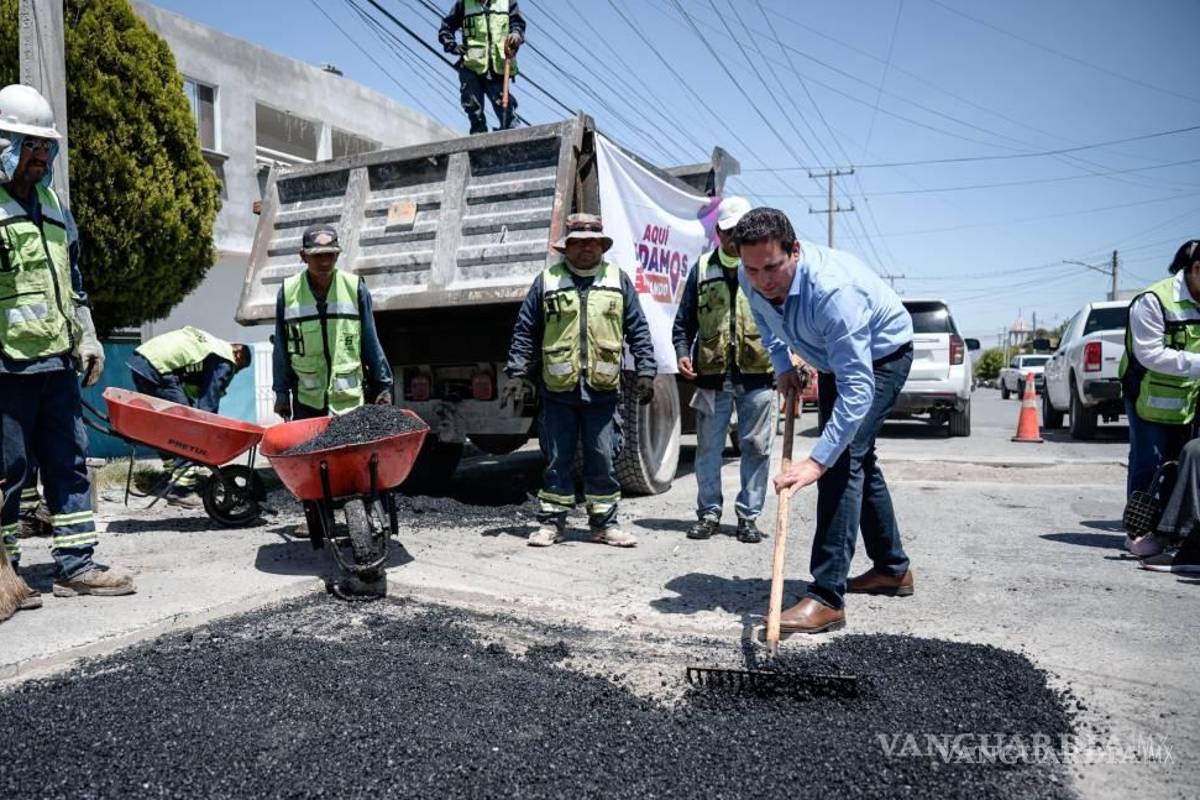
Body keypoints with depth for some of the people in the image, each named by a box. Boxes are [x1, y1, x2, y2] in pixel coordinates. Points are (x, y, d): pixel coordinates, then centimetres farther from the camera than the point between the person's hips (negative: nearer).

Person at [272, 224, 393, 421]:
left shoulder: (355, 288, -3)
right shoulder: (288, 292, 0)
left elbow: (371, 342, 3)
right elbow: (281, 349, 7)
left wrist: (383, 384, 4)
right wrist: (281, 392, 7)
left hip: (351, 398, -1)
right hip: (306, 399, 1)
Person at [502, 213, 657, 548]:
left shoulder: (619, 280, 10)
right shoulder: (547, 281, 6)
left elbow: (638, 329, 10)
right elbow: (525, 331, 8)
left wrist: (645, 370, 3)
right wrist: (517, 373, 2)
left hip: (602, 391, 1)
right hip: (558, 391, 0)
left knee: (603, 461, 7)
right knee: (557, 461, 7)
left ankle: (604, 523, 20)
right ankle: (551, 523, 19)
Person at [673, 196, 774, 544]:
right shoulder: (702, 269, 9)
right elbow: (684, 320, 13)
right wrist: (682, 353, -3)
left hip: (757, 375, -1)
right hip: (712, 375, 1)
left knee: (756, 447, 5)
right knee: (708, 447, 7)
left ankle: (748, 515, 17)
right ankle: (709, 513, 19)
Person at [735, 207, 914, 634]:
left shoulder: (833, 289, -42)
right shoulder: (751, 279, -19)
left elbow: (857, 388, -44)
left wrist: (816, 460, -49)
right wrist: (782, 365, -4)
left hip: (882, 354, -8)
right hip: (836, 357, 8)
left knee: (844, 457, -23)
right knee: (856, 458, 16)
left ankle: (827, 598, -21)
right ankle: (892, 569, 35)